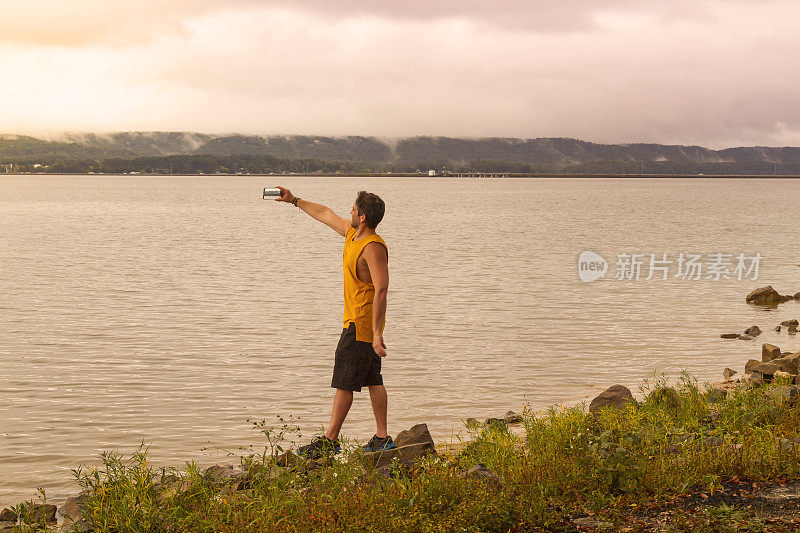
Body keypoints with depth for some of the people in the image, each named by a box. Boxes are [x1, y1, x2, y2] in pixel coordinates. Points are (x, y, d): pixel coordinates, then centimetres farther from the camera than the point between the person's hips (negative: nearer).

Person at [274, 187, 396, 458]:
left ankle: (330, 440, 0)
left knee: (344, 381, -5)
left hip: (361, 325, -10)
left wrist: (377, 334, -29)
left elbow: (381, 291, -26)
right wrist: (295, 200, 32)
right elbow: (326, 214, 25)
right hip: (355, 321, 10)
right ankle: (382, 438, 15)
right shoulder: (352, 233, 8)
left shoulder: (373, 248, -20)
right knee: (372, 380, 11)